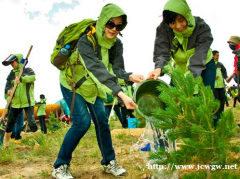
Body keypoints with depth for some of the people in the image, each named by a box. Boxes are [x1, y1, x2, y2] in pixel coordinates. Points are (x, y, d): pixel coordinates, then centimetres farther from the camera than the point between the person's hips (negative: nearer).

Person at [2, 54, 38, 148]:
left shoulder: (28, 70, -4)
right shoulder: (12, 73, 10)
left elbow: (32, 77, -24)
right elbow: (8, 85, 0)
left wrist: (21, 79, -41)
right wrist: (8, 91, -23)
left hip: (28, 102, -5)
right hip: (15, 102, 5)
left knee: (32, 122, -15)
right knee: (9, 124, 11)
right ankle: (5, 144, 26)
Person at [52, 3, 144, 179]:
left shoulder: (117, 44, -14)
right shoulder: (86, 40, -34)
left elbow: (117, 70, -22)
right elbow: (97, 69, -47)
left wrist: (130, 77, -46)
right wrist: (121, 94, -58)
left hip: (93, 87, 6)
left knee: (102, 121, 0)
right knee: (82, 121, -16)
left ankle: (109, 162, 16)